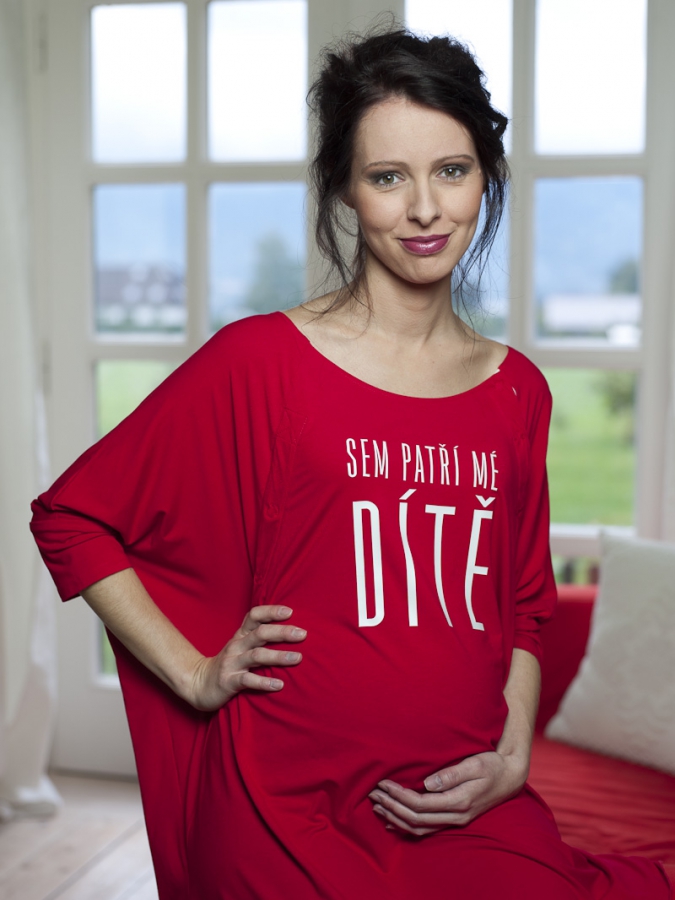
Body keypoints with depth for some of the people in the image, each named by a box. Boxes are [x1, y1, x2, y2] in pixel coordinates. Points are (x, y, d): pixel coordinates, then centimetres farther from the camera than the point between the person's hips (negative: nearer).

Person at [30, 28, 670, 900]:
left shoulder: (517, 391, 6)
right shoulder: (260, 360, -8)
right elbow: (69, 518, -1)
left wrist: (512, 756, 2)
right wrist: (197, 675, -5)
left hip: (472, 815, 4)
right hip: (291, 818, -4)